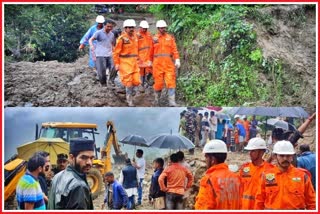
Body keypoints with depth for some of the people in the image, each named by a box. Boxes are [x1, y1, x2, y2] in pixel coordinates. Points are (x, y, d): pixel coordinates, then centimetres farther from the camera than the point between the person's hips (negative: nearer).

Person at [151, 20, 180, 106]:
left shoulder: (170, 37, 7)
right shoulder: (154, 38, 6)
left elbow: (174, 50, 4)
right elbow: (151, 51, 10)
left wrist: (177, 60, -4)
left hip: (169, 63, 0)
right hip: (158, 63, 0)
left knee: (171, 82, -6)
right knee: (158, 82, 4)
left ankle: (172, 102, -7)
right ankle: (156, 100, 22)